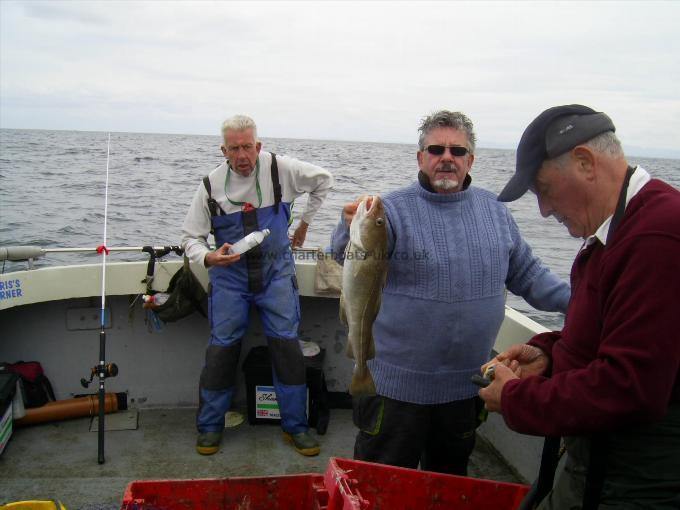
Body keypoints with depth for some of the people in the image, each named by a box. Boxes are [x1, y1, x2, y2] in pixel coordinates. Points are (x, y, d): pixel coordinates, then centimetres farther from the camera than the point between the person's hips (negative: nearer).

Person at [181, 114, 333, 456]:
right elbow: (190, 237, -1)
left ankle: (295, 425, 12)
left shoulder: (280, 169, -8)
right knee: (222, 348, -1)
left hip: (276, 273, 0)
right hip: (229, 276, 0)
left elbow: (323, 180, 9)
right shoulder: (211, 185, -7)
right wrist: (208, 257, -23)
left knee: (287, 345, -2)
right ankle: (210, 426, 17)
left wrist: (305, 222, 10)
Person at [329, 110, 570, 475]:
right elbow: (345, 257, -26)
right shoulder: (394, 210, -10)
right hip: (397, 385, -4)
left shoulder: (494, 210, 5)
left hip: (466, 385, 5)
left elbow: (525, 273, 15)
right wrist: (352, 229, -47)